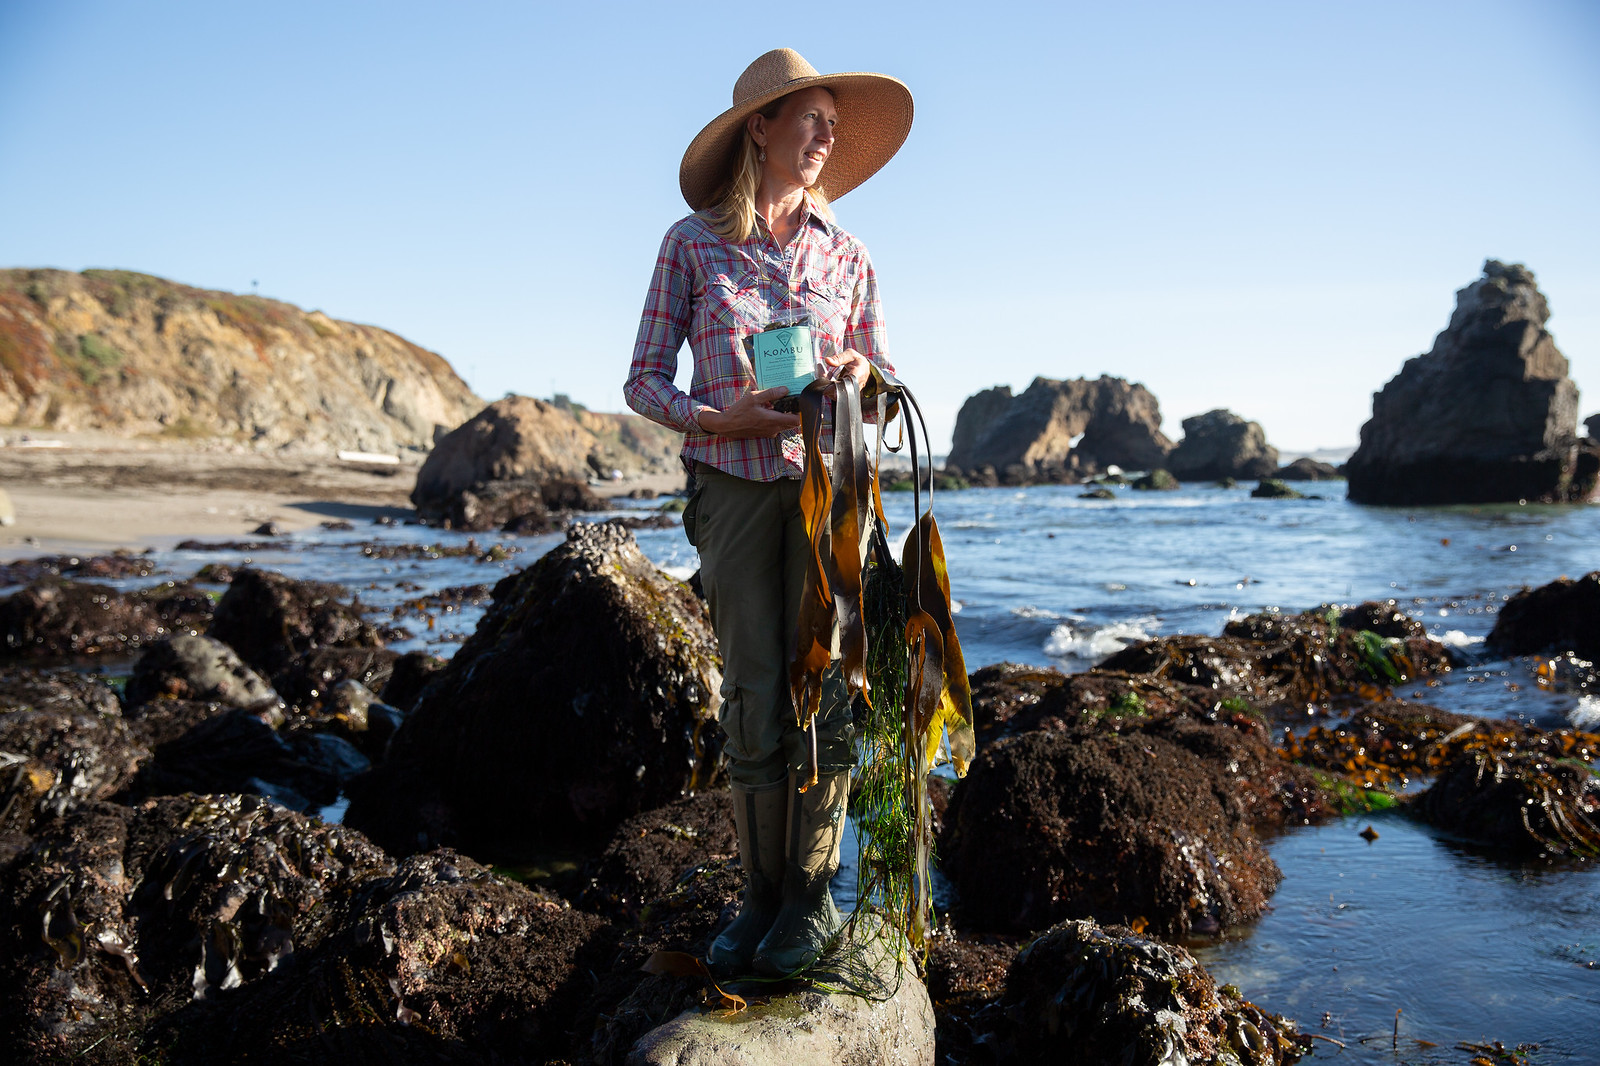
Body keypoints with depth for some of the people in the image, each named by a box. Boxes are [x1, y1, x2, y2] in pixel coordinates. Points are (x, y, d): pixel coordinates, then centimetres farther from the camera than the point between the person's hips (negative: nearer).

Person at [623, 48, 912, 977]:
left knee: (822, 688, -4)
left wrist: (860, 376, -11)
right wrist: (716, 419, -15)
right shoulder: (693, 243, 5)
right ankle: (762, 892, 12)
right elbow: (644, 380, 3)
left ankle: (812, 893, 9)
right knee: (755, 695, -1)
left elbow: (885, 386, 12)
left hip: (829, 483, 1)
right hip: (733, 489, -1)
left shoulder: (848, 257, 10)